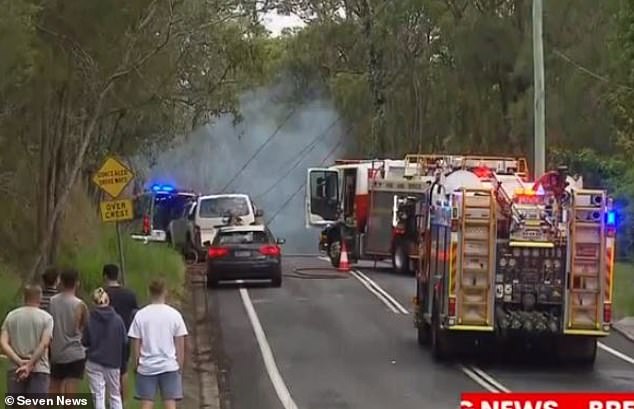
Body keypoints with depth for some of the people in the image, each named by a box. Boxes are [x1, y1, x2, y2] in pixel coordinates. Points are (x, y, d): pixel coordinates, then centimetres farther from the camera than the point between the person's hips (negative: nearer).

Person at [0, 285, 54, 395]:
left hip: (15, 369, 3)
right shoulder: (46, 317, -1)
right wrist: (30, 365, -14)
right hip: (39, 370, -3)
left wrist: (19, 361, -9)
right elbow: (44, 344, -13)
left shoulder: (11, 316, 8)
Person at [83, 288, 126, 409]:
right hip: (113, 362, 2)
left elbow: (85, 342, -7)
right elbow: (125, 341, -2)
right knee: (115, 395, 15)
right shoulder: (117, 319, -7)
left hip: (94, 362, -2)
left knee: (98, 396, 2)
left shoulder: (89, 319, -11)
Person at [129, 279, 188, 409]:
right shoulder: (174, 314, -3)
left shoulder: (140, 315, -3)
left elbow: (136, 344, -1)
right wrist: (180, 366, 9)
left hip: (146, 367, 0)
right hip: (170, 366, 0)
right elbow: (180, 345, -1)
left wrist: (136, 365, 10)